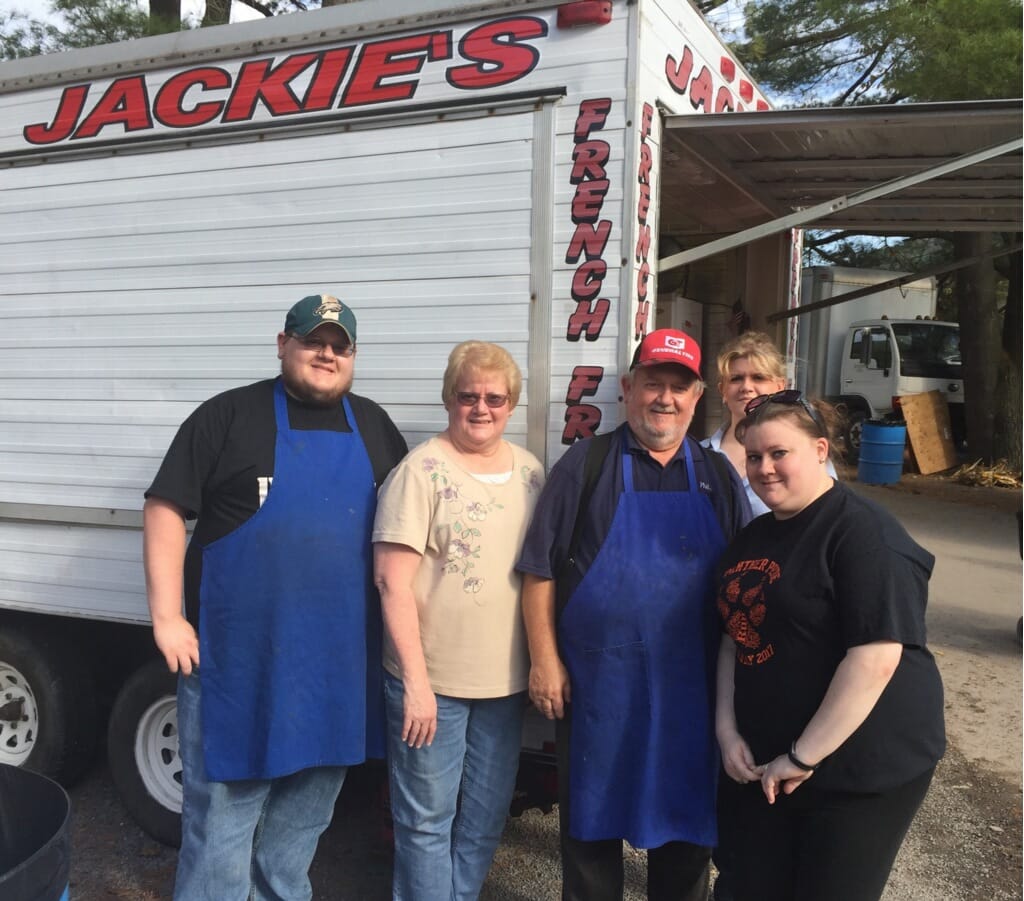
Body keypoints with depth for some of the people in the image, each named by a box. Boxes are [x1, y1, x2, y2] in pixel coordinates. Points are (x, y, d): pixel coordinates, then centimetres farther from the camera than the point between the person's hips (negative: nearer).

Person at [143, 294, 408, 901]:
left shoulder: (374, 427, 10)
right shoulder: (229, 415, -2)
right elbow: (165, 510, -4)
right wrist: (167, 618, -9)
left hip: (338, 660, 4)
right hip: (238, 652, -4)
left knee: (306, 810, 18)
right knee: (223, 806, 6)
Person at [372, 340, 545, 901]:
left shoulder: (531, 472, 6)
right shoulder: (422, 470, -11)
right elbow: (392, 581, -14)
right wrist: (415, 681, -16)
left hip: (505, 682, 6)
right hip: (432, 682, -5)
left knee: (486, 819, 19)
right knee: (428, 818, 8)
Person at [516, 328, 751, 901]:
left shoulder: (718, 476, 7)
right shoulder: (585, 465, -2)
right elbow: (541, 572, -3)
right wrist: (545, 660, -7)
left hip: (691, 685, 3)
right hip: (596, 682, -2)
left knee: (687, 815, 15)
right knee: (592, 815, 13)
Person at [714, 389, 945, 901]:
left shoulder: (864, 534, -17)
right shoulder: (753, 537, 9)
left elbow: (874, 660, -24)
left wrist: (803, 757, -21)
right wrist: (727, 729, 2)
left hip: (860, 770, -7)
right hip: (765, 764, 7)